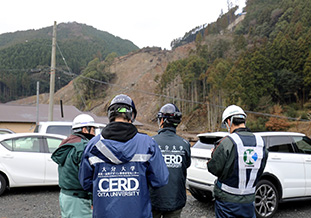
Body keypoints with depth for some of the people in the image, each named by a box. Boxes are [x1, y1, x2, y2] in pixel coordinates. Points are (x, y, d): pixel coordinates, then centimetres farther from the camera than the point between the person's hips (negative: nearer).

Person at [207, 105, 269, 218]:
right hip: (249, 200, 5)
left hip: (227, 200, -4)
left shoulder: (227, 142, -20)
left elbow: (214, 169, -14)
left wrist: (214, 153, 4)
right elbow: (260, 169, 7)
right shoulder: (260, 142, -1)